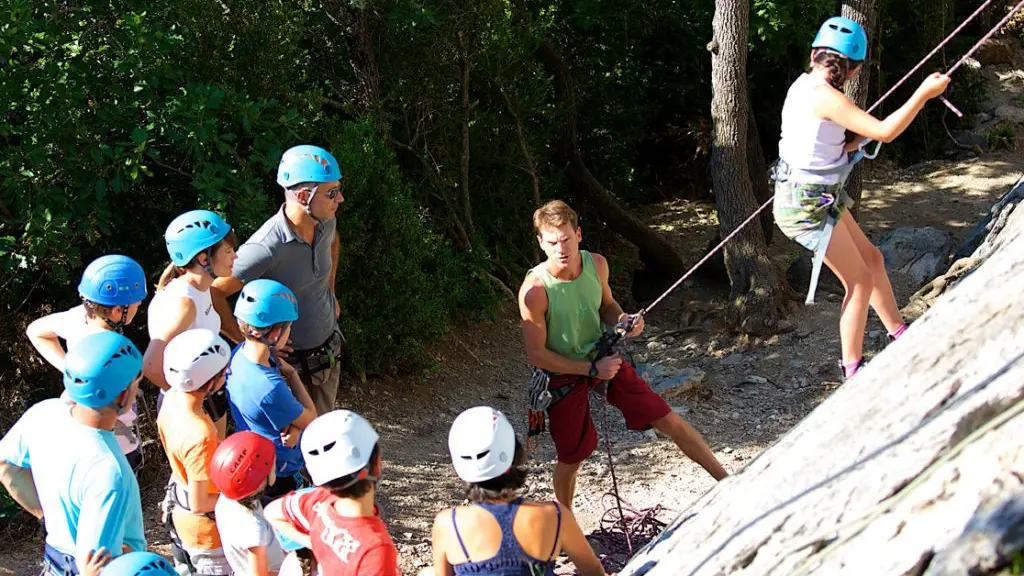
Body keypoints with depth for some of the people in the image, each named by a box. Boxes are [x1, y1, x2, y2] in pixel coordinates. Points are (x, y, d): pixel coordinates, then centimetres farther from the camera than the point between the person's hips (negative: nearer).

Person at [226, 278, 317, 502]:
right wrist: (291, 373, -14)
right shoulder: (269, 388, -39)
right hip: (279, 474, -8)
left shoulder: (239, 354, -13)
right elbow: (310, 420, -19)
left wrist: (293, 427, -21)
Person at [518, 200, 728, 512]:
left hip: (603, 358, 4)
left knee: (669, 421, 3)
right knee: (571, 459, 10)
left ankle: (726, 479, 17)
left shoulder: (596, 264, -12)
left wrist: (623, 320, -14)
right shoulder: (534, 289, -27)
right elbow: (536, 354, -21)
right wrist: (592, 369, -23)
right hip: (564, 374, -4)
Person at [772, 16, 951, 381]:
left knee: (871, 258, 21)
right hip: (807, 207, -10)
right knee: (861, 281, 1)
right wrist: (923, 94, -17)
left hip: (823, 197, 10)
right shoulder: (824, 97, -24)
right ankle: (853, 370, 12)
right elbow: (884, 132, -25)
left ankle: (900, 335, 37)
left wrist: (853, 142, 2)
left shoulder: (805, 86, 5)